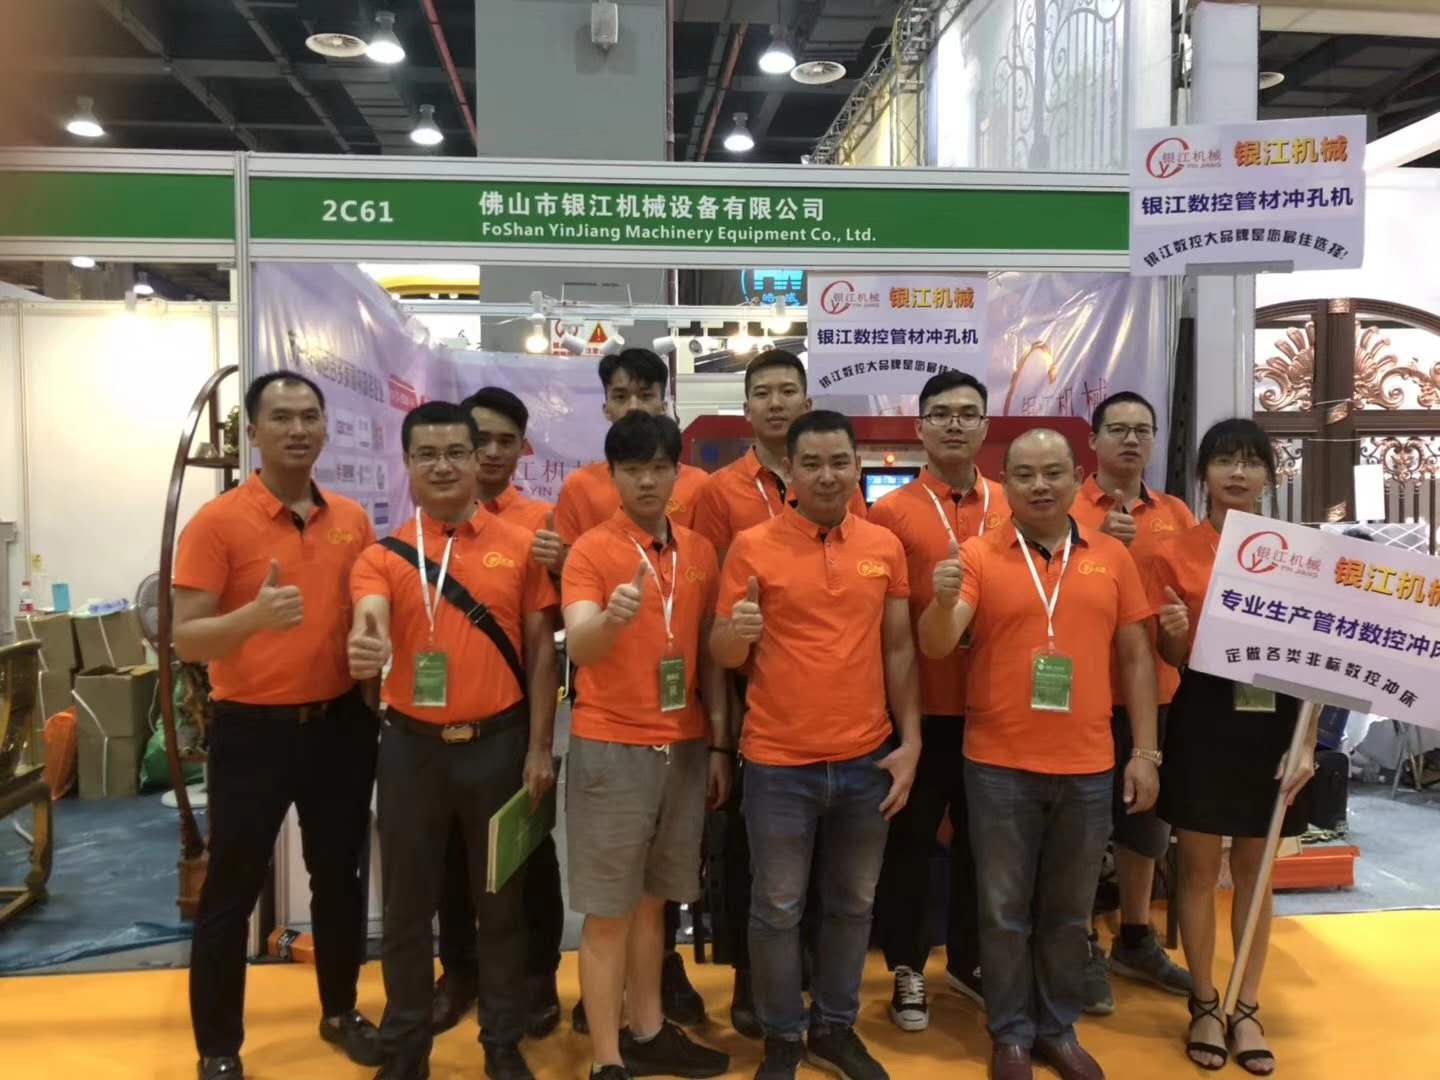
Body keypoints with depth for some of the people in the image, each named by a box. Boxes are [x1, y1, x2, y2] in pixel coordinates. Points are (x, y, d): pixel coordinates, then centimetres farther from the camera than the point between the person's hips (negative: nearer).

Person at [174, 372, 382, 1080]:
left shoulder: (352, 520, 4)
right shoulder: (217, 522, -10)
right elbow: (185, 640, -14)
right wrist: (255, 616, -32)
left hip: (341, 724, 5)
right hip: (253, 729, -4)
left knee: (340, 877, 16)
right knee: (231, 890, 7)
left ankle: (340, 1013, 35)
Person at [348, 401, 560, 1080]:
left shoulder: (519, 547, 0)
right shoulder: (383, 555, 1)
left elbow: (541, 650, 0)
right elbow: (369, 622, -18)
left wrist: (539, 747, -4)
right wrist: (367, 646, -42)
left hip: (498, 742, 0)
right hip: (411, 746, 1)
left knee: (501, 900, 11)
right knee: (407, 903, 11)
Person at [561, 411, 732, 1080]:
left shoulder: (700, 552, 7)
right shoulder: (590, 551, -8)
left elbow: (708, 653, 12)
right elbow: (579, 648, -21)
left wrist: (719, 744, 9)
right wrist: (612, 619, -42)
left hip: (685, 748, 5)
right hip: (611, 748, -5)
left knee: (652, 901, 17)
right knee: (607, 911, 3)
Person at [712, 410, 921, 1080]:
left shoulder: (885, 547, 3)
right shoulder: (752, 547, -6)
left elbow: (900, 649, 7)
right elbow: (722, 655, -2)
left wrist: (910, 742, 2)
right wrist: (737, 632, -25)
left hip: (867, 760, 3)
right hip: (778, 762, -3)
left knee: (853, 904, 15)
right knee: (778, 908, 9)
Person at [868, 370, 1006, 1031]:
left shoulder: (1012, 509, 5)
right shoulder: (890, 513, -5)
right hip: (918, 708, -3)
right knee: (909, 842, 9)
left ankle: (968, 960, 35)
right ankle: (907, 971, 26)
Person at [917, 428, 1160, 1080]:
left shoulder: (1112, 557, 5)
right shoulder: (976, 555, -3)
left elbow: (1135, 657, 8)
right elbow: (935, 646, -11)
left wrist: (1146, 751, 4)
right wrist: (943, 601, -32)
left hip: (1088, 766, 2)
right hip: (999, 765, -2)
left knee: (1069, 909, 15)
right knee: (1005, 908, 8)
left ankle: (1058, 1028, 32)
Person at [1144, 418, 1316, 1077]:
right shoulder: (1173, 554, -2)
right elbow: (1170, 659, 1)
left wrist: (1306, 743, -4)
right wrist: (1174, 634, -22)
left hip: (1273, 721, 2)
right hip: (1203, 720, -1)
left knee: (1255, 871, 11)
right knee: (1199, 868, 7)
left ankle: (1246, 1009, 25)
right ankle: (1204, 1005, 23)